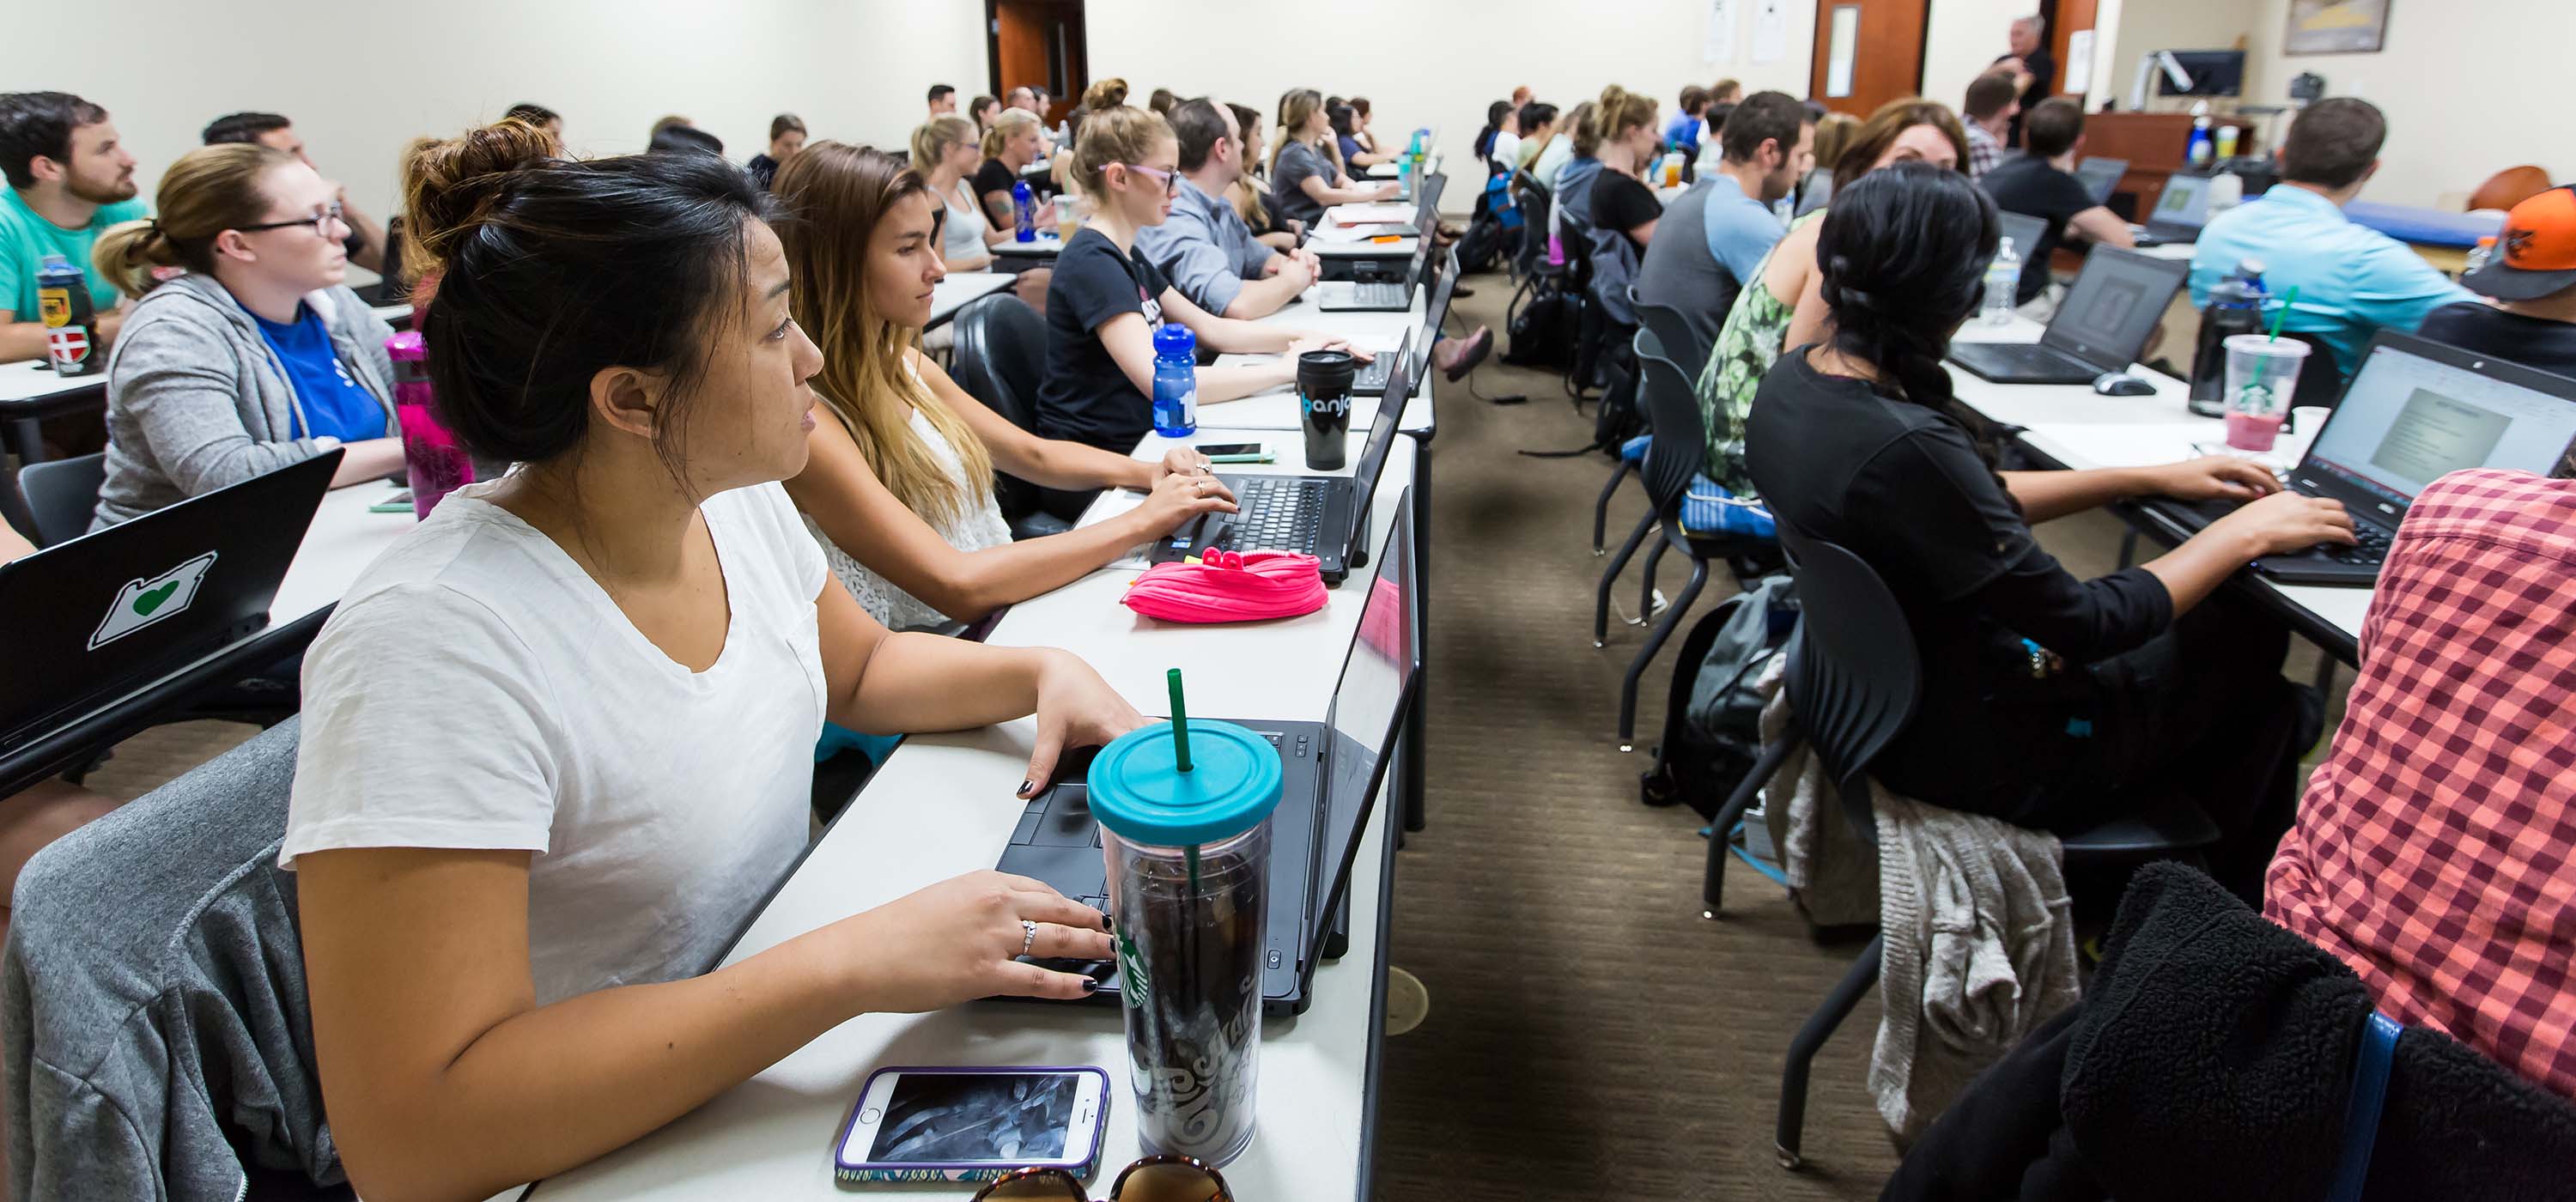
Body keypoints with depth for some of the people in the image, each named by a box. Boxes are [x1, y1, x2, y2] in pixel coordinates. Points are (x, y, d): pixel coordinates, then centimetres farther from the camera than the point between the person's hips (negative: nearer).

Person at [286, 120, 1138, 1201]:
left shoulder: (737, 503, -5)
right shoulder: (437, 642, -28)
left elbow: (859, 669, 13)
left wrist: (1042, 672, -6)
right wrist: (853, 964, -35)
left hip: (776, 1054, 7)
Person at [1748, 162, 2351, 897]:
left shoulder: (1796, 378, -7)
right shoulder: (1905, 448, -34)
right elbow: (2083, 626, -24)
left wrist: (2149, 479, 9)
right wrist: (2245, 533, -10)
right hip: (1969, 752, -8)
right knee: (2256, 673, 13)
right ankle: (2234, 914, 36)